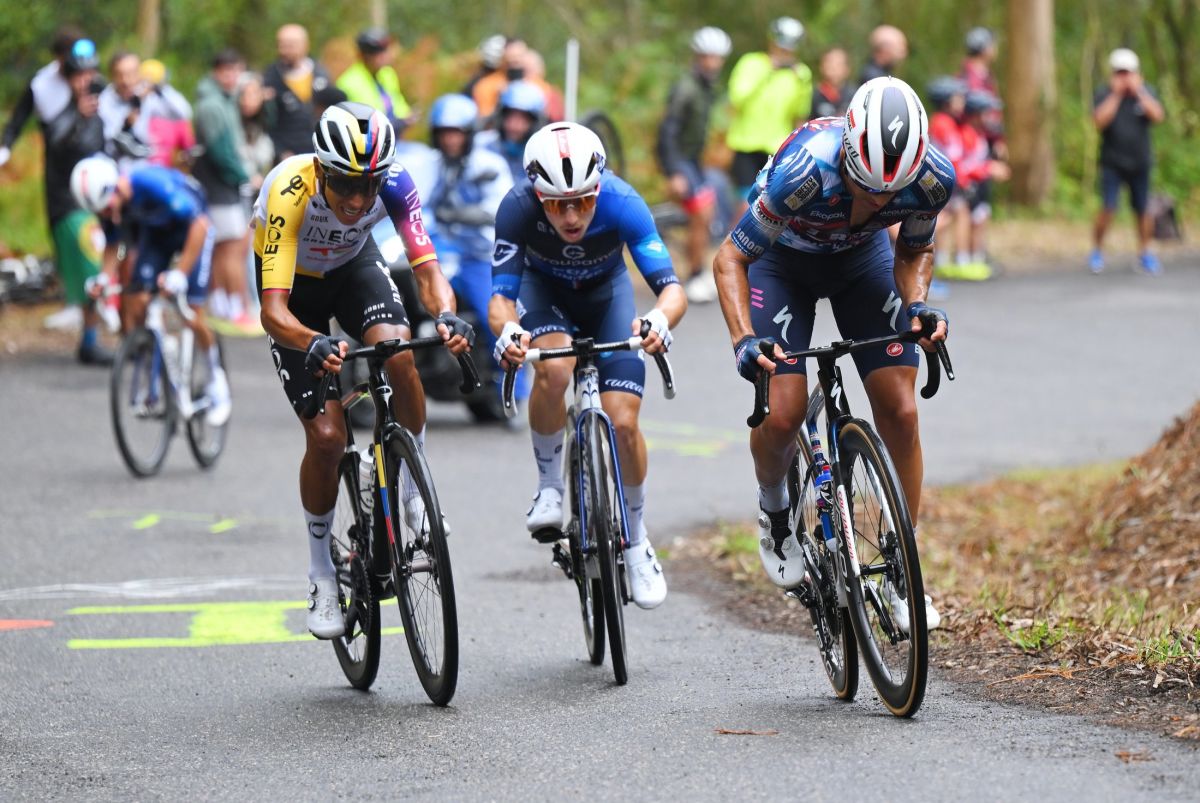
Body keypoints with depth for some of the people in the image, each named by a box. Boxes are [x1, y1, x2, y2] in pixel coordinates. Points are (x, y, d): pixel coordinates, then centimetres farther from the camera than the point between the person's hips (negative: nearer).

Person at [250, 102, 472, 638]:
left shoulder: (393, 184, -30)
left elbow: (427, 270, -31)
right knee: (327, 437, -13)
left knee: (398, 352, -32)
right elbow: (273, 310, -43)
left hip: (354, 266, 2)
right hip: (295, 282, -2)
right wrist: (313, 345, -64)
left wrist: (446, 315, -53)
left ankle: (415, 481, -7)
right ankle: (321, 571, 8)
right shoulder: (289, 192, -39)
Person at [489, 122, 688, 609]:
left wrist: (660, 321, -63)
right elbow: (501, 298, -36)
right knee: (553, 370, -34)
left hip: (606, 293, 0)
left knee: (623, 422, -13)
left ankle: (636, 538, 11)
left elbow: (672, 289, -40)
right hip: (544, 290, 0)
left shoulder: (622, 203, -36)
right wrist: (507, 332, -59)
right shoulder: (518, 208, -35)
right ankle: (549, 488, -9)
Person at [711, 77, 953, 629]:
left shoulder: (933, 178, -30)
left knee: (900, 414, -8)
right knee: (782, 415, -16)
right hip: (782, 258, -3)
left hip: (861, 258, 3)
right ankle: (774, 510, 18)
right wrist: (744, 339, -43)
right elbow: (730, 259, -29)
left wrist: (917, 305, -27)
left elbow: (914, 252, -7)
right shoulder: (807, 170, -41)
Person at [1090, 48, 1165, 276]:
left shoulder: (1145, 93, 3)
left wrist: (1138, 92, -16)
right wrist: (1116, 94, -18)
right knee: (1108, 209, -12)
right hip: (1112, 164, -2)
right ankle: (1097, 251, 6)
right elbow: (1100, 120, -19)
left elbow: (1157, 116, -13)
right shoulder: (1104, 95, -3)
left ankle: (1144, 254, 24)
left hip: (1140, 163, 2)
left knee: (1142, 211, 6)